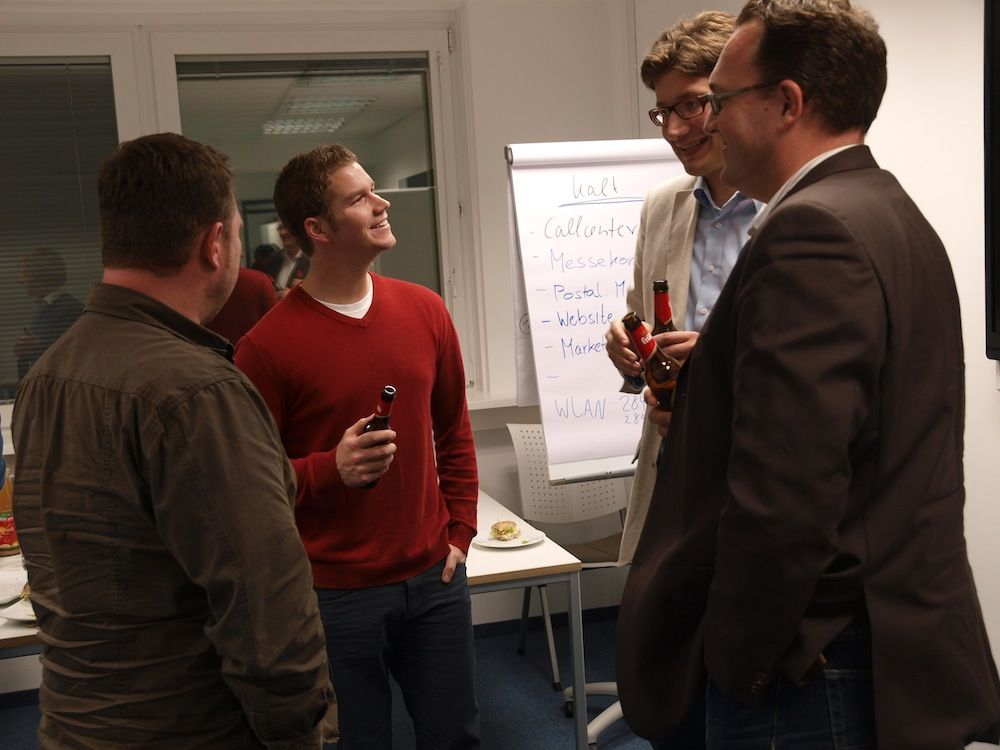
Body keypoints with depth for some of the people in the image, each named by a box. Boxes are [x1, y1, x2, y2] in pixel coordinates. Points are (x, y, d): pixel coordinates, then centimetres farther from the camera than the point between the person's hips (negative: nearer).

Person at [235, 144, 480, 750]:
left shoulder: (425, 311, 1)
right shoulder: (268, 344, -14)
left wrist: (460, 533, 6)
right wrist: (331, 469, -24)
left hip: (434, 577, 4)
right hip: (335, 592, -4)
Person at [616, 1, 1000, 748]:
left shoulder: (812, 231, -22)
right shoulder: (894, 215, 9)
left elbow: (782, 495, -28)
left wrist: (738, 659, -15)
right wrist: (702, 397, 5)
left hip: (812, 672, -9)